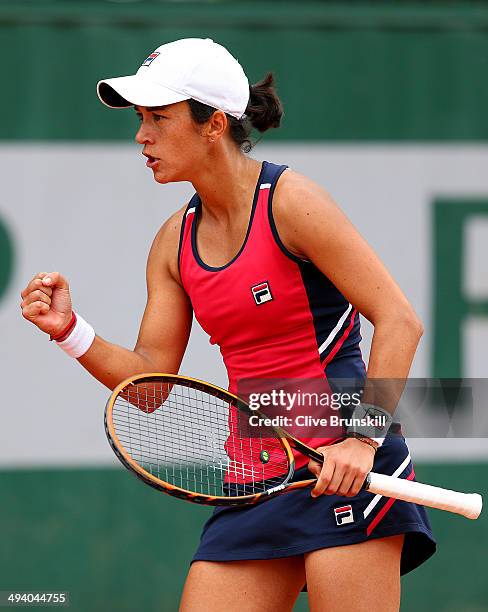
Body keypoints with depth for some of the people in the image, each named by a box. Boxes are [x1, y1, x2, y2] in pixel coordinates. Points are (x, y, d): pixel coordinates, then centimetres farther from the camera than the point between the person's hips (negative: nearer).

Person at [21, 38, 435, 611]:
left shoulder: (290, 201, -9)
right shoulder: (174, 241, 11)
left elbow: (399, 321, -12)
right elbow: (149, 381, 12)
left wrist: (364, 439, -19)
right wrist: (70, 331, -4)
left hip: (344, 468, -7)